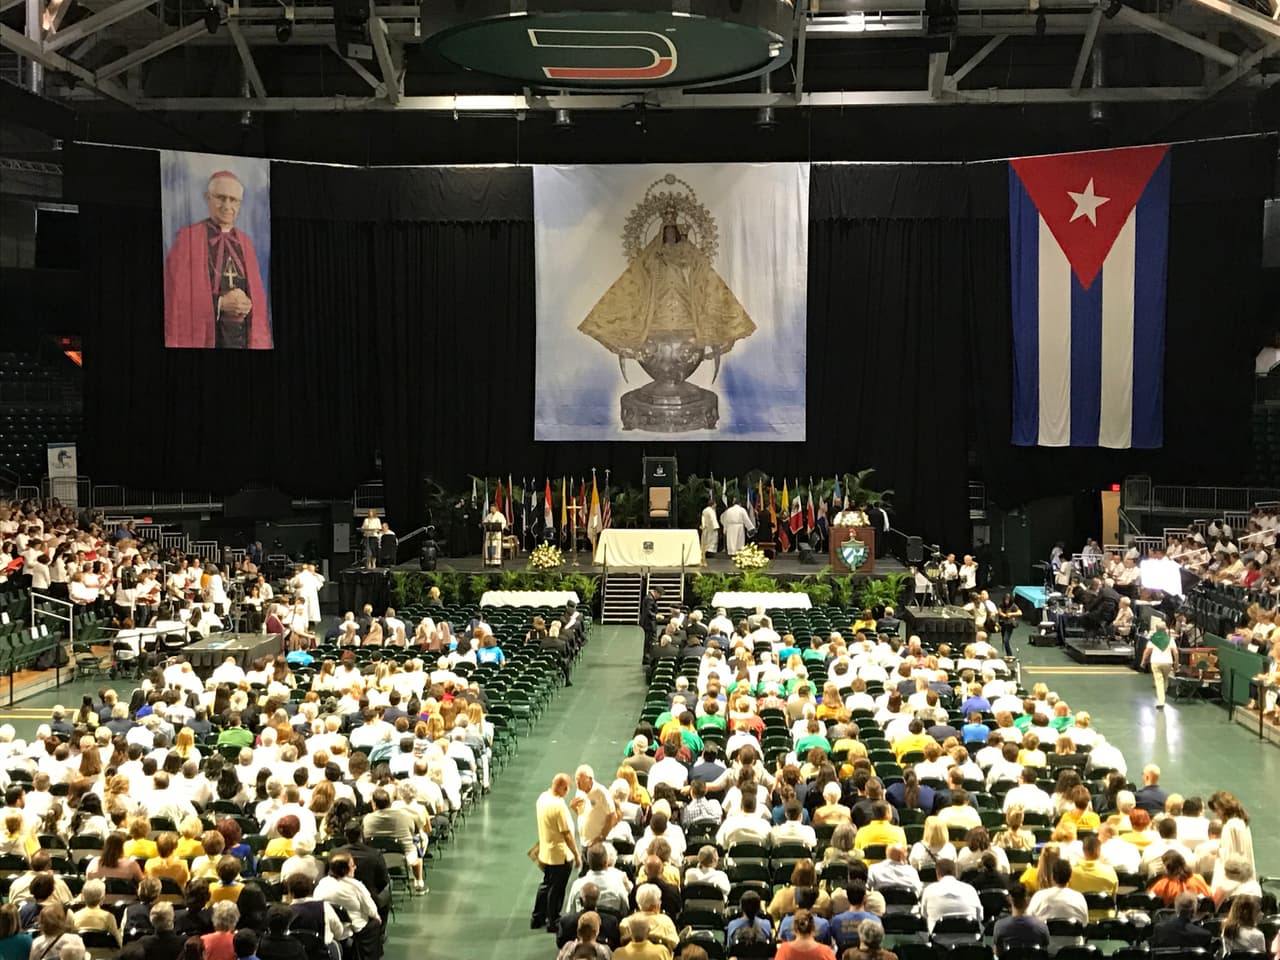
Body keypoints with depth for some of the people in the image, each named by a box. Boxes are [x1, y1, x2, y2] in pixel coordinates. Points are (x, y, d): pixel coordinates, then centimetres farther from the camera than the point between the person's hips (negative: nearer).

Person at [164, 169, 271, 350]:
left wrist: (248, 305, -4)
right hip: (203, 335, -4)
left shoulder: (245, 242, 14)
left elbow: (257, 292, 16)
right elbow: (177, 293, -5)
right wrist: (219, 303, -14)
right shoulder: (188, 238, 1)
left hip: (244, 337, 4)